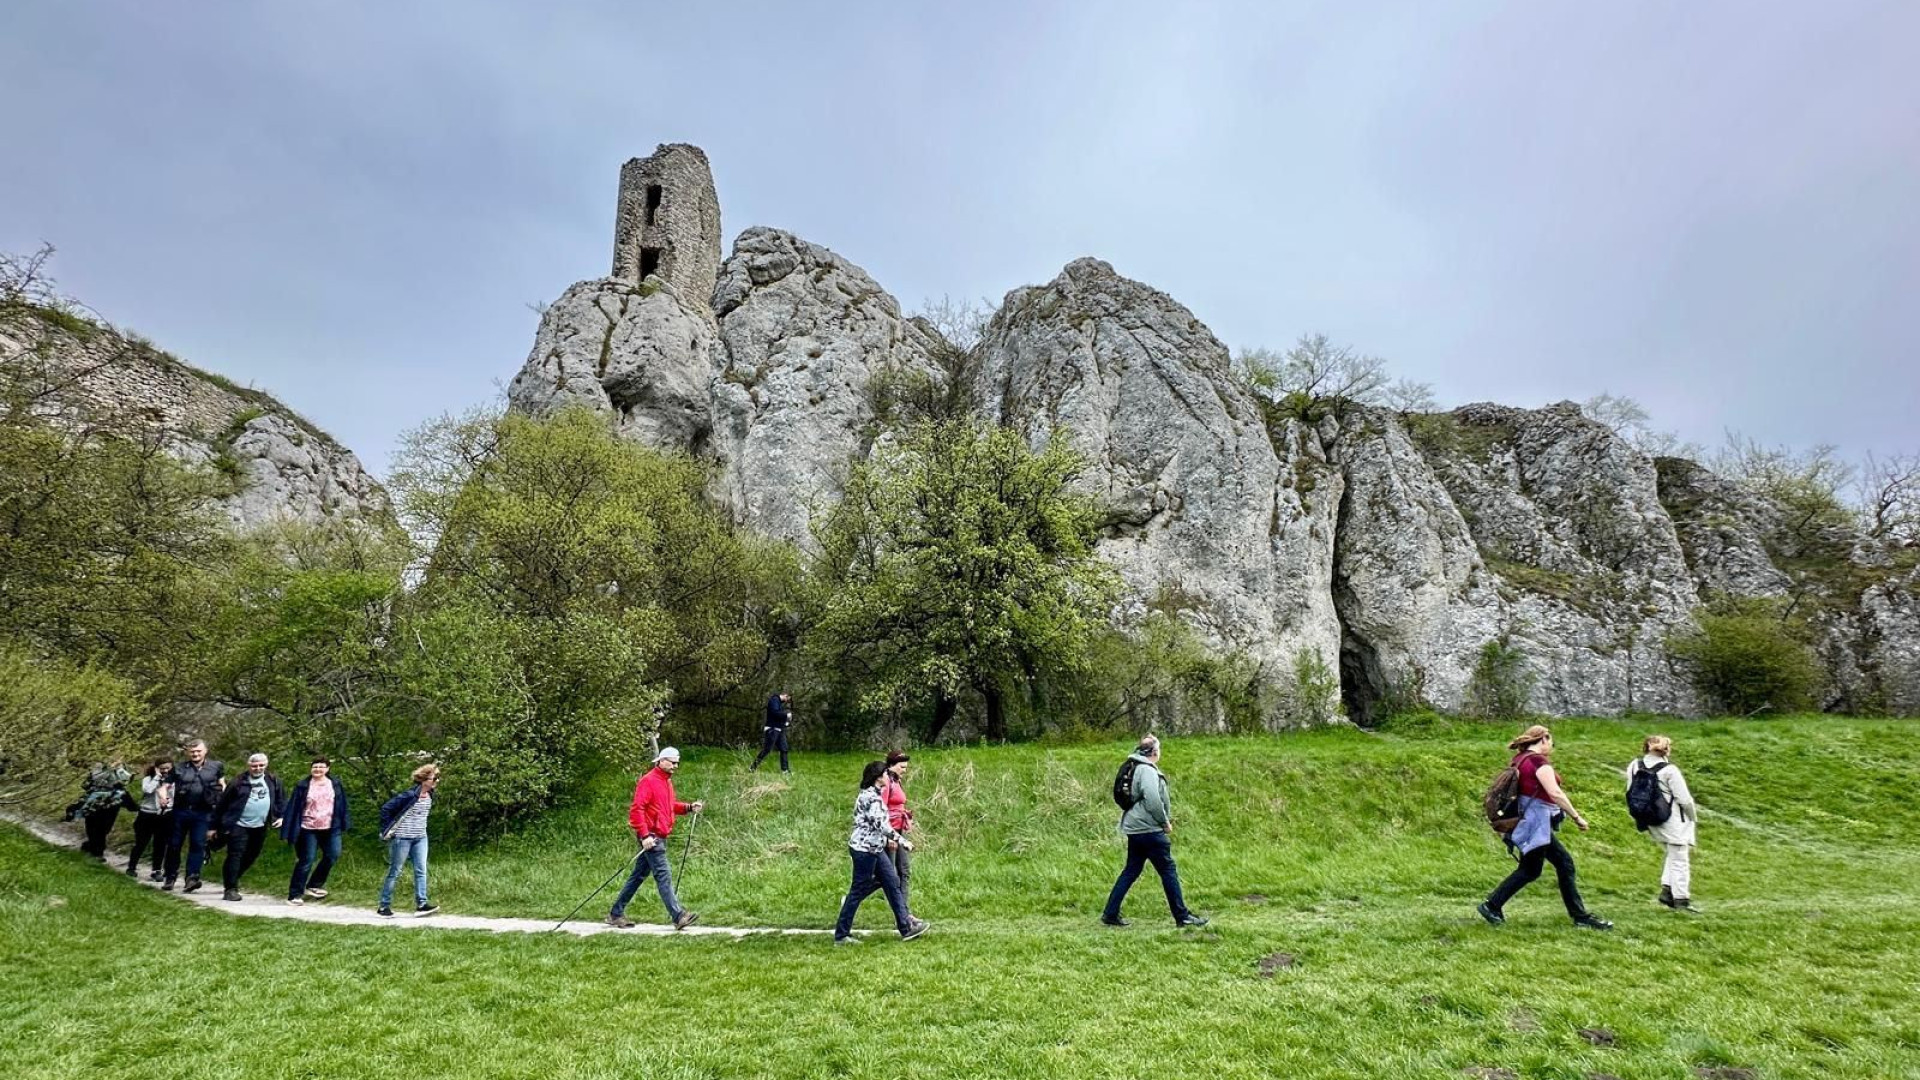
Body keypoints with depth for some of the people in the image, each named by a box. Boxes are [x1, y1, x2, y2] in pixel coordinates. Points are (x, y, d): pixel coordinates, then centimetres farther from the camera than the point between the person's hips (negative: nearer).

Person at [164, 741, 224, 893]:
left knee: (198, 844, -6)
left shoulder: (216, 767, 6)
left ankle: (192, 877, -6)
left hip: (203, 813, -1)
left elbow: (223, 786, 14)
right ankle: (170, 877, 20)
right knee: (174, 845, 8)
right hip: (181, 811, 1)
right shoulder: (179, 768, 5)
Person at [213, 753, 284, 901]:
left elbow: (282, 799, 11)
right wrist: (215, 826, 2)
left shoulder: (273, 781, 5)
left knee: (251, 856, 15)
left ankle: (232, 879, 37)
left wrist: (281, 816, -3)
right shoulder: (239, 783, -3)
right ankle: (231, 889, 0)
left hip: (260, 827, 4)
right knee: (235, 856, -8)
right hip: (238, 826, -4)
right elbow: (222, 804, 1)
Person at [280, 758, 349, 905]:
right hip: (309, 829, -3)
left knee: (332, 856, -1)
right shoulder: (303, 786, -3)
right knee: (306, 861, -2)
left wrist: (343, 825, 6)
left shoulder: (336, 784, 4)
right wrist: (288, 830, -8)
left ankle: (313, 886, 19)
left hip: (331, 828, 3)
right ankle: (295, 895, 10)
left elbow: (342, 806, 8)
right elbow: (293, 808, -4)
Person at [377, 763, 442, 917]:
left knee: (421, 870, -1)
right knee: (394, 872, 4)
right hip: (402, 838, -6)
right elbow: (386, 809, -17)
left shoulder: (429, 795, 4)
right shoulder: (409, 795, -19)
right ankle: (384, 906, 17)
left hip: (420, 838, 6)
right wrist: (387, 830, -12)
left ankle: (421, 905, -2)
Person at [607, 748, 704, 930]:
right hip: (651, 836, -10)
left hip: (660, 836, 10)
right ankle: (678, 916, -14)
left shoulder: (667, 781, 17)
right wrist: (644, 835, -24)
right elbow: (636, 809, -19)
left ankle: (616, 914, 24)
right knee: (663, 874, -12)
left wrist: (689, 807, 8)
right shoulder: (648, 781, -13)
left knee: (638, 875, 15)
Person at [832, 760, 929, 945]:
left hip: (874, 848, 10)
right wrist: (902, 841, -20)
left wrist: (887, 839, 22)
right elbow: (881, 824, -25)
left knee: (892, 882, 9)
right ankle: (841, 935, 10)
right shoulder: (871, 797, -19)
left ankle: (906, 927, 13)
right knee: (858, 891, -1)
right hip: (865, 849, -10)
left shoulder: (872, 794, 12)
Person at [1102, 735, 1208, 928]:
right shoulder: (1147, 770, -16)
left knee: (1131, 872, 12)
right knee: (1169, 871, 0)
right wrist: (1165, 822, -11)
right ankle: (1182, 916, 7)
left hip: (1135, 829, 10)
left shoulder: (1136, 768, 15)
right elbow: (1152, 800, -24)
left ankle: (1110, 913, 12)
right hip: (1149, 830, -10)